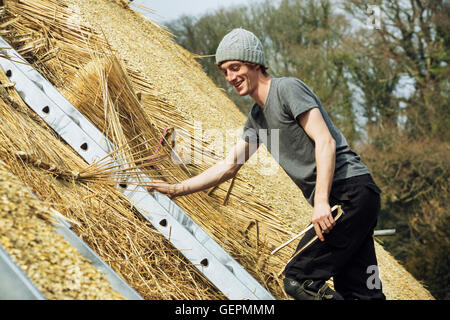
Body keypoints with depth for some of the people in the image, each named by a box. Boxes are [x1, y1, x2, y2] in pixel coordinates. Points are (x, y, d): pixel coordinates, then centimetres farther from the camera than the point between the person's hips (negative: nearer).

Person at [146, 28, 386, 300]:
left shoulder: (288, 88, -7)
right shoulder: (257, 117, 21)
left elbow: (325, 142, -16)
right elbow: (230, 165, 25)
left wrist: (321, 201, -23)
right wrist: (178, 189, 20)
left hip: (350, 191, -9)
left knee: (298, 280, -14)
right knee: (361, 292, 6)